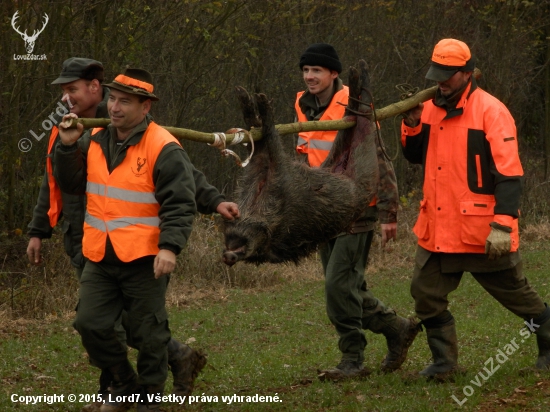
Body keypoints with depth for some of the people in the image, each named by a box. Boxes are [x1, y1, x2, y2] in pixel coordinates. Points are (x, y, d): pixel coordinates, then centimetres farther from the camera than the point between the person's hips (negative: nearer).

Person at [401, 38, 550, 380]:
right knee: (426, 294, 4)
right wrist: (412, 125, -2)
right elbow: (415, 156, 18)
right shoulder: (431, 109, 7)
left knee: (515, 293, 8)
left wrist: (503, 225, -24)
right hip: (438, 230, 6)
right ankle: (445, 362, 16)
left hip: (482, 232, -6)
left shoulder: (491, 111, -13)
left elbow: (509, 173, -17)